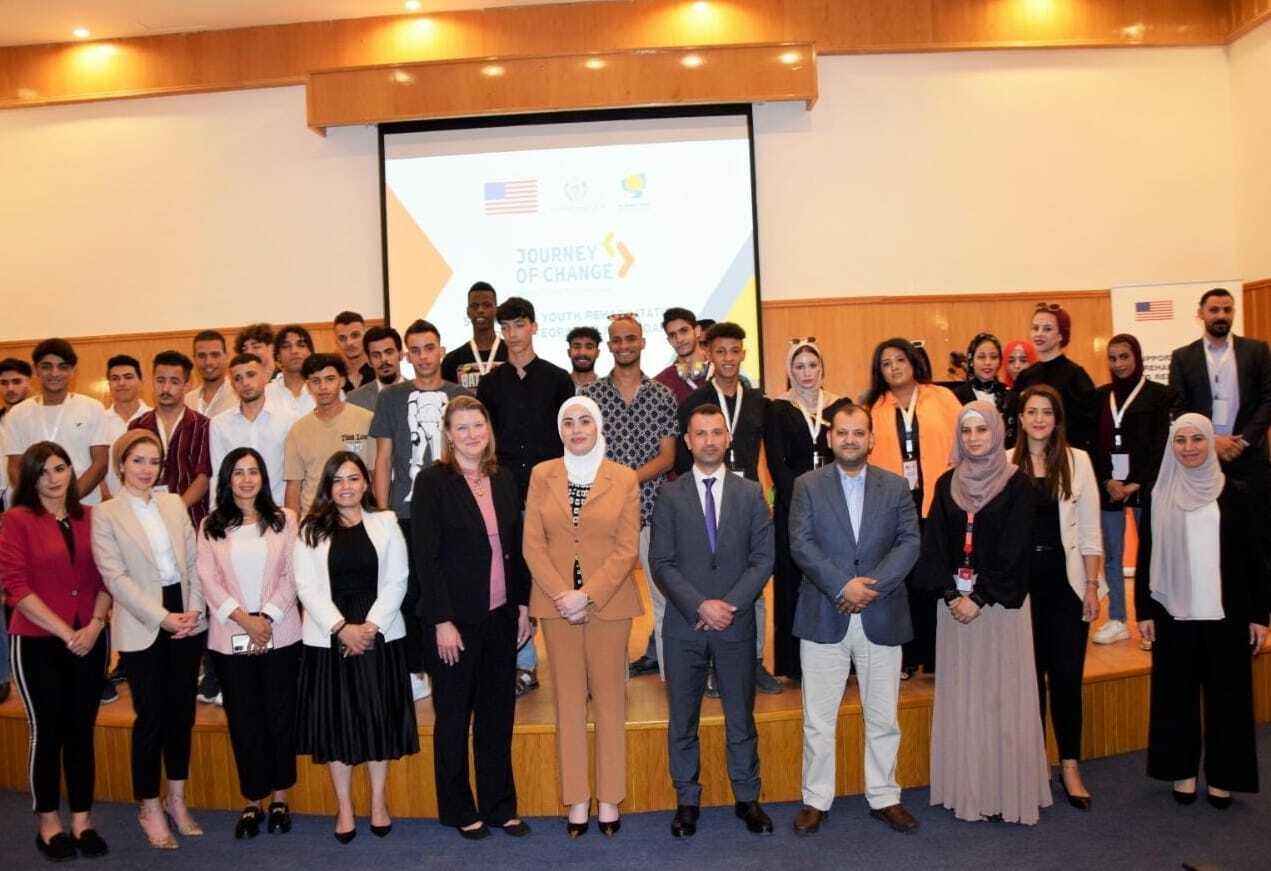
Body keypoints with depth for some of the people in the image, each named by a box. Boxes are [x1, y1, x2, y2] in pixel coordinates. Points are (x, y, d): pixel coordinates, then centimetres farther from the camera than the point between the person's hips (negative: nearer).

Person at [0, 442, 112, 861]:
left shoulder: (90, 518, 5)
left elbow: (105, 578, 6)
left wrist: (94, 625, -9)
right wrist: (66, 633, -14)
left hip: (89, 642, 3)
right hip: (37, 643, -3)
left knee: (81, 730, 11)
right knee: (46, 731, 8)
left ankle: (82, 819, 23)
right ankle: (48, 822, 24)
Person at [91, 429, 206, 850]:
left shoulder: (175, 503, 7)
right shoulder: (105, 514, -4)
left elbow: (194, 561, 7)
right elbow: (115, 577, -11)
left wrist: (195, 610, -6)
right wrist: (161, 618, -16)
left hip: (187, 620, 4)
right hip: (142, 627, -4)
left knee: (182, 710, 11)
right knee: (151, 716, 3)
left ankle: (177, 799, 27)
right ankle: (150, 809, 20)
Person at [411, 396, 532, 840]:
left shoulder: (504, 479, 6)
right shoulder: (433, 481, -9)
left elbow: (516, 547, 11)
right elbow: (426, 556, -12)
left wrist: (523, 604, 7)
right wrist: (442, 621, -15)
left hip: (500, 615, 5)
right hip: (455, 618, -4)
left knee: (498, 712, 13)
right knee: (454, 715, 11)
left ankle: (499, 805, 28)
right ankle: (458, 809, 27)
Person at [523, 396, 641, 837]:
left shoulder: (624, 479, 0)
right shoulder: (542, 475, 4)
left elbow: (626, 549, -4)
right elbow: (532, 544, 1)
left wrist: (587, 595, -13)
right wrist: (561, 594, -10)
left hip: (608, 602, -1)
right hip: (556, 603, 1)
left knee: (609, 698, 6)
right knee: (568, 699, 8)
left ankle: (609, 797, 19)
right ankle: (577, 797, 18)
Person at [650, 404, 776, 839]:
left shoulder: (750, 493, 4)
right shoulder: (669, 496, 1)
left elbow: (763, 557, 0)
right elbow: (661, 562, -4)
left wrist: (730, 604, -11)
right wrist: (699, 605, -14)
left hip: (736, 624, 1)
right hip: (684, 624, 0)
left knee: (741, 716, 11)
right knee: (682, 719, 10)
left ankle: (747, 798, 26)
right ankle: (687, 800, 25)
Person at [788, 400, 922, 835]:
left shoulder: (896, 486, 6)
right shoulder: (807, 485, 1)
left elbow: (910, 543, -2)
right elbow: (801, 545, -7)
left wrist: (872, 585, -15)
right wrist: (843, 586, -17)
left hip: (882, 618, 2)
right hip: (824, 617, -1)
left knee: (883, 718, 12)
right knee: (818, 719, 7)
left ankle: (884, 797, 28)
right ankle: (816, 800, 21)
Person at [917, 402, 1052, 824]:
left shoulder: (1017, 484, -3)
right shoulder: (947, 483, 8)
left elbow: (1014, 549, -9)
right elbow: (935, 543, 4)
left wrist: (980, 597, -14)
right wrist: (951, 593, -8)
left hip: (1000, 603, -3)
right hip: (955, 600, 3)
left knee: (1002, 693, 0)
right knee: (960, 694, 6)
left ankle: (1008, 789, 11)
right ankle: (967, 788, 15)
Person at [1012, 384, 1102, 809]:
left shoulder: (1077, 461, 2)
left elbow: (1090, 529, 3)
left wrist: (1092, 586, 0)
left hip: (1065, 580, 0)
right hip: (1019, 579, 0)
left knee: (1067, 674, 3)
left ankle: (1070, 765, 17)